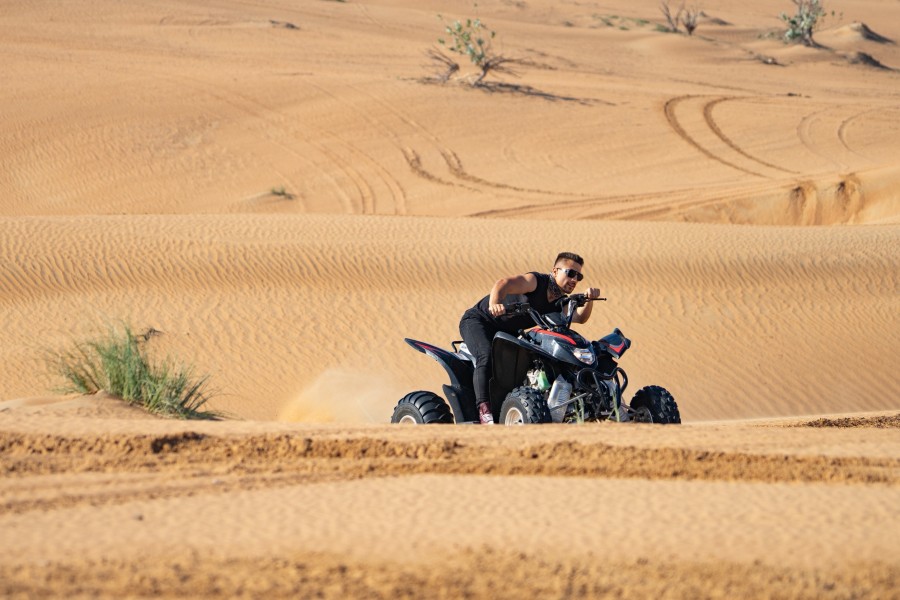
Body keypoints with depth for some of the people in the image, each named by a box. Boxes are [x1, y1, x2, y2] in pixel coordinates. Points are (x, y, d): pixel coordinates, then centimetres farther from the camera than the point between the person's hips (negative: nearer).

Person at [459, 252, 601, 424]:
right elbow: (503, 284, -36)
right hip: (478, 321, -9)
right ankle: (484, 408, -40)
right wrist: (494, 304, -57)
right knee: (487, 356, -33)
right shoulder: (536, 281, -21)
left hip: (507, 332, 9)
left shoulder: (559, 303, 4)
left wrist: (589, 299, -26)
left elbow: (580, 317, -7)